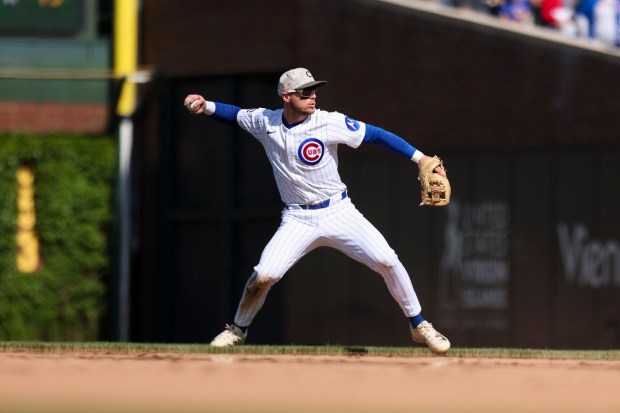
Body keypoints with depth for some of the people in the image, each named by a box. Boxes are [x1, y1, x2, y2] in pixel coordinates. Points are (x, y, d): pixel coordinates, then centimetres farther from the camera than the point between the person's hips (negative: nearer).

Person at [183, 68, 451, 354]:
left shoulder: (329, 123, -12)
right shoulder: (265, 122, -3)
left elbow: (375, 135, -12)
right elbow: (235, 115, 16)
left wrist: (420, 158, -18)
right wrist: (206, 106, -2)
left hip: (338, 213, -1)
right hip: (298, 220, 1)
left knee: (387, 261, -14)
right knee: (264, 275, -15)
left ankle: (419, 326, 5)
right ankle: (237, 330, 12)